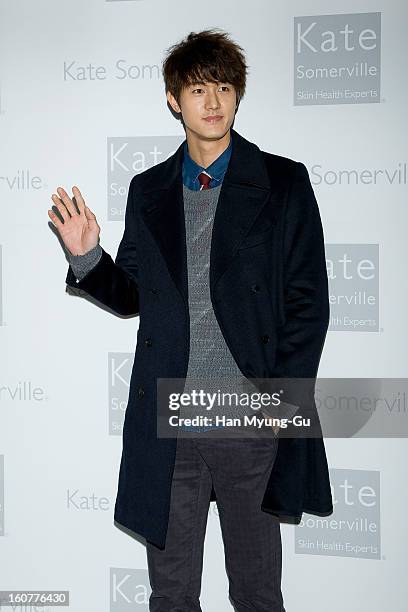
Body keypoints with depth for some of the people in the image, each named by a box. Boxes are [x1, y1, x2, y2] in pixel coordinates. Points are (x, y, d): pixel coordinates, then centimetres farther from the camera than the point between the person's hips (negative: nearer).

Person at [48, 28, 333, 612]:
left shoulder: (284, 182, -1)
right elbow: (131, 297, 13)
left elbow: (308, 301, -1)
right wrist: (87, 257, -5)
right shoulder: (148, 190, 8)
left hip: (253, 425, -2)